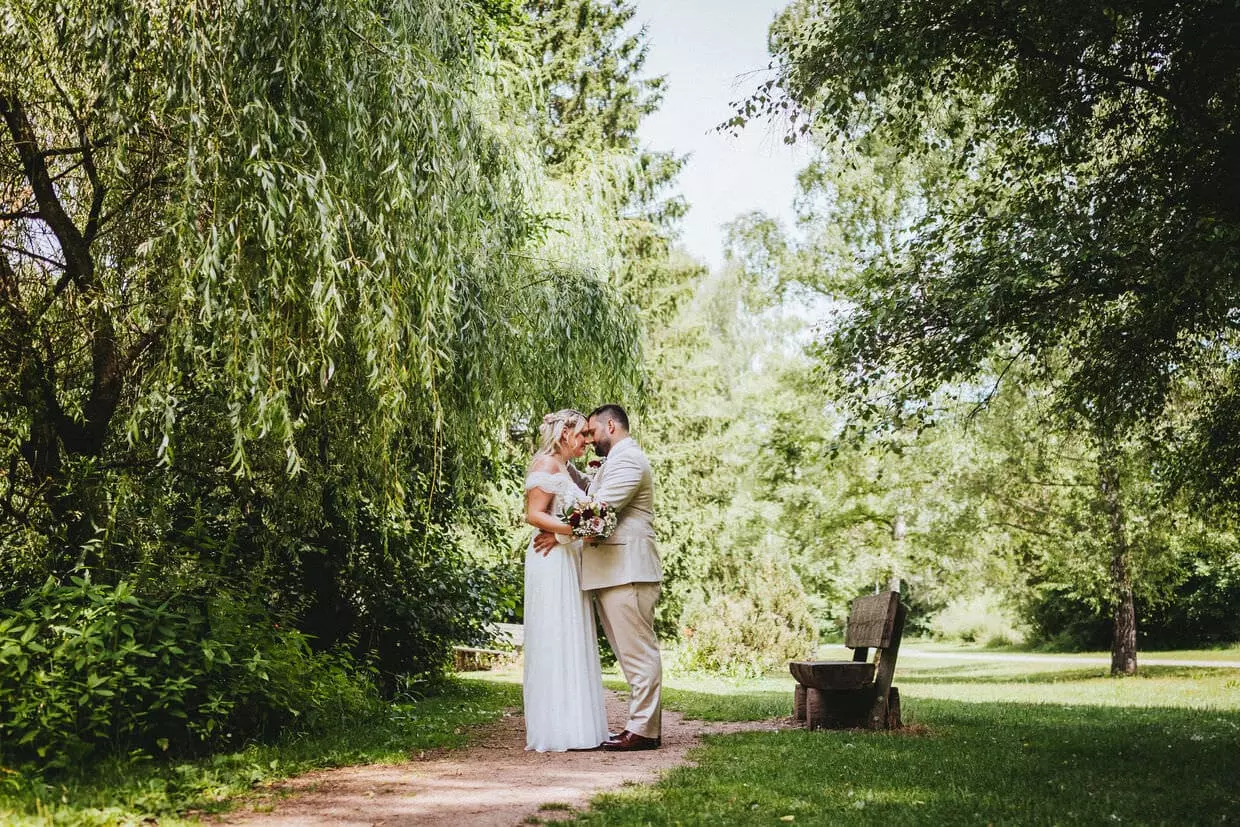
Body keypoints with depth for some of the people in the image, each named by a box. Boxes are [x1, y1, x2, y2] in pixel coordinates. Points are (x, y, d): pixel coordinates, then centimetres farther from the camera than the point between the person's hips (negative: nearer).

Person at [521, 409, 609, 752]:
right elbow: (534, 515, -15)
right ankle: (556, 728, -4)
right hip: (552, 560, -10)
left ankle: (577, 725, 13)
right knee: (555, 643, -7)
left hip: (571, 561, 10)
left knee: (575, 644, 9)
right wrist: (573, 529, -25)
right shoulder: (547, 464, -7)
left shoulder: (569, 470, 20)